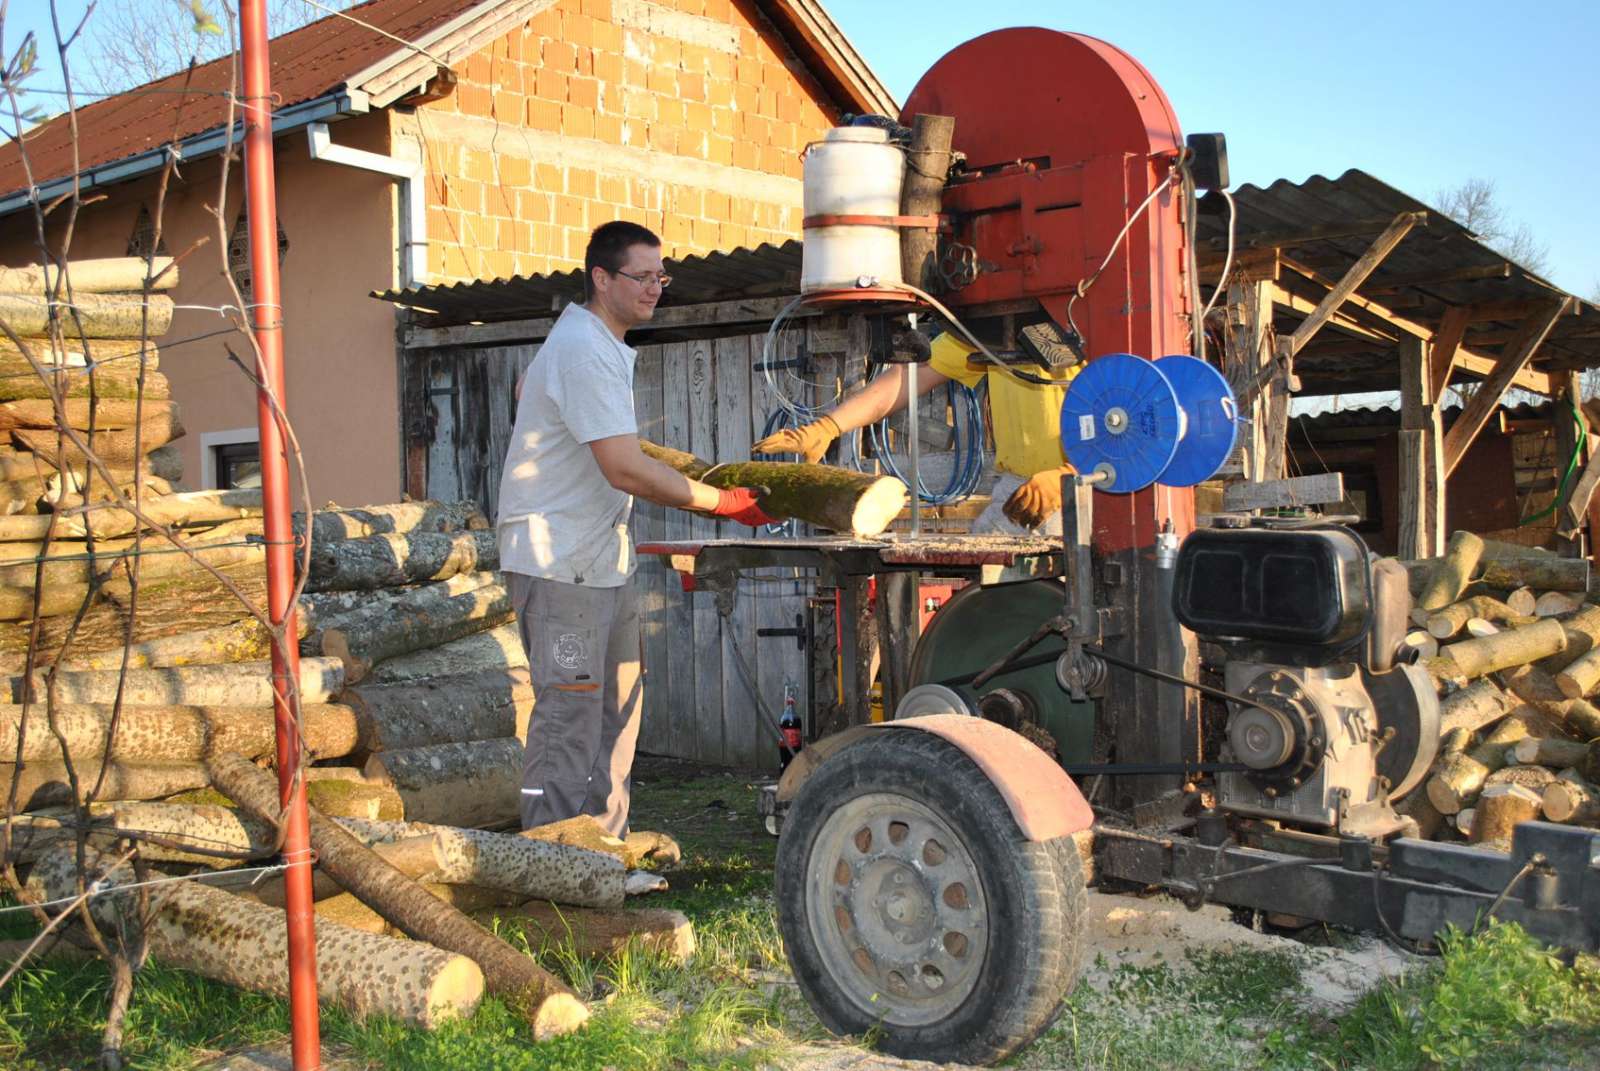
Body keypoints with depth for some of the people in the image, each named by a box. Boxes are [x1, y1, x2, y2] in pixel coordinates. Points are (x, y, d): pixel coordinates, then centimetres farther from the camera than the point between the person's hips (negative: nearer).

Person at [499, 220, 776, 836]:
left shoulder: (603, 345, 14)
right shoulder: (585, 352, -19)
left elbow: (527, 388, 33)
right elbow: (626, 469, -26)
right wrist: (721, 503, -21)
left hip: (602, 555, 11)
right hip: (560, 560, -10)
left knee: (618, 704, 13)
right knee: (571, 714, -9)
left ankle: (606, 845, 22)